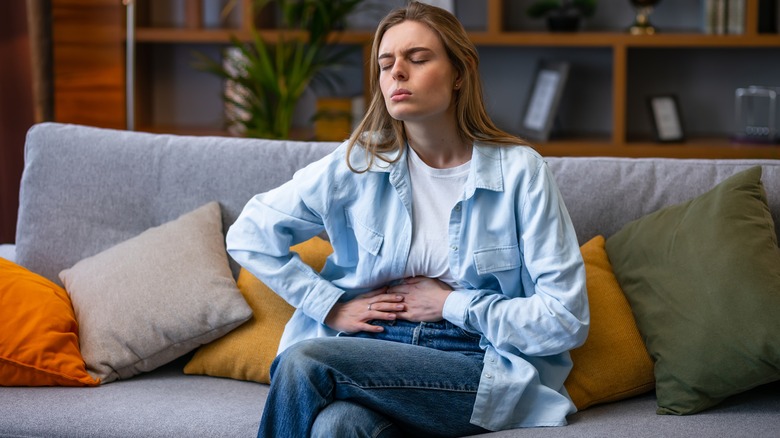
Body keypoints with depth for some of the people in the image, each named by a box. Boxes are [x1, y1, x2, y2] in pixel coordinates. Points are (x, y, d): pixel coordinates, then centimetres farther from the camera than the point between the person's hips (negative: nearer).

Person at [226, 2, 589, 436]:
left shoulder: (519, 171, -3)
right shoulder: (359, 164, 5)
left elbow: (566, 319, -6)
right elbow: (248, 234, 11)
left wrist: (452, 304, -6)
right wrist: (332, 306, 2)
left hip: (485, 372, -2)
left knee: (304, 363, -28)